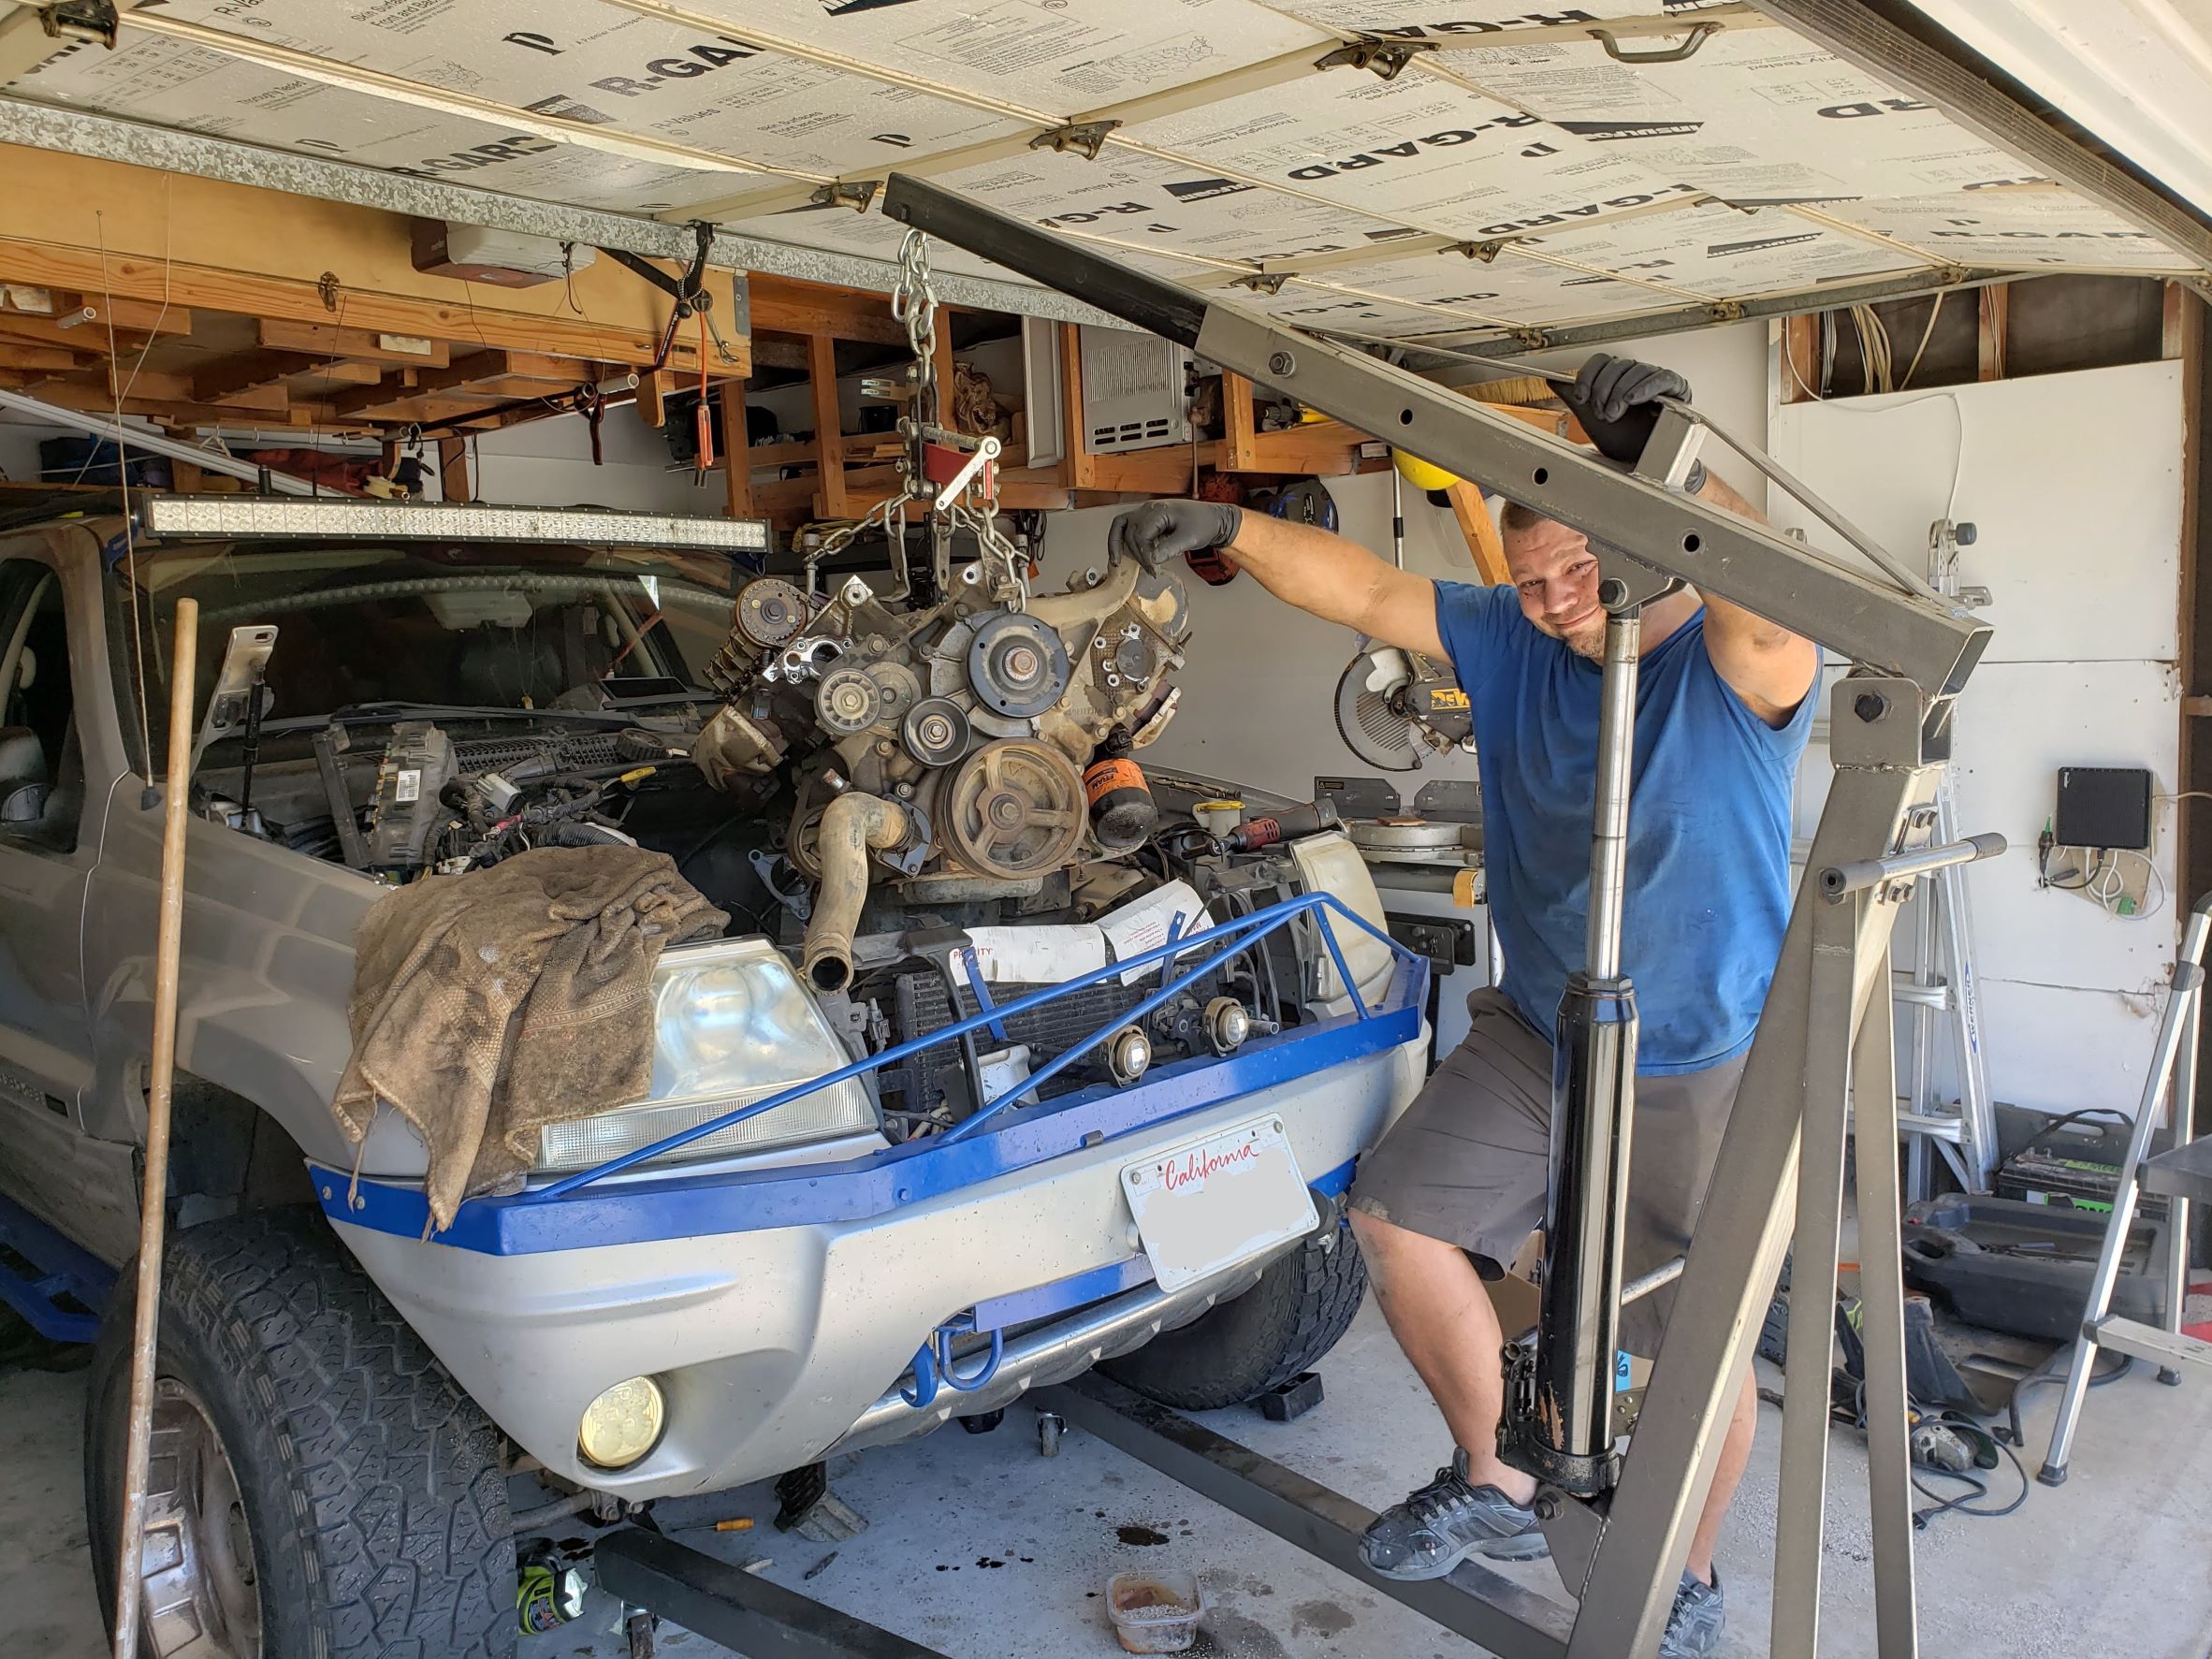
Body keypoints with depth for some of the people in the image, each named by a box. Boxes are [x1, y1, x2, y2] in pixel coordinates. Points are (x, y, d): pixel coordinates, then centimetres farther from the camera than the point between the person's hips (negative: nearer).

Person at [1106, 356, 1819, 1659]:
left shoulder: (1737, 666, -17)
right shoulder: (1517, 645, -2)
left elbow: (1771, 608, -41)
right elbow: (1368, 592, -4)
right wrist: (1232, 529, -17)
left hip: (1702, 1067, -5)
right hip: (1536, 1031, 5)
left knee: (1702, 1339, 5)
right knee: (1402, 1221, 3)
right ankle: (1495, 1487, 25)